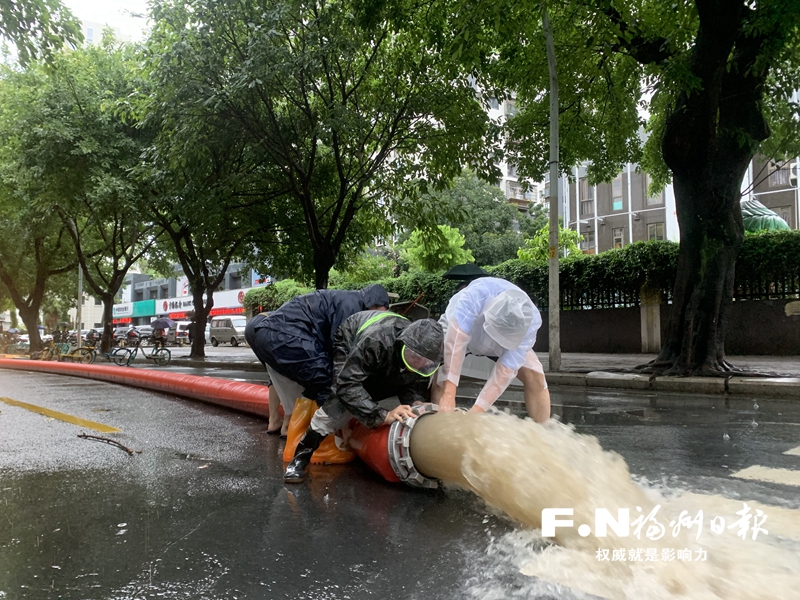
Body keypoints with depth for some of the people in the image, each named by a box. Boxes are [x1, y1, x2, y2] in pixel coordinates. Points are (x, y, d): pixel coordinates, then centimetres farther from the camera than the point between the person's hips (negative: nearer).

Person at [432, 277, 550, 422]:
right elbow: (456, 341, -48)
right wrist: (448, 394, -53)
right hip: (458, 330, -1)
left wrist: (477, 410, -38)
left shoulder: (530, 325, -36)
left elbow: (504, 372, -34)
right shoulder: (478, 293, -44)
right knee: (441, 378, -24)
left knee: (535, 376, -15)